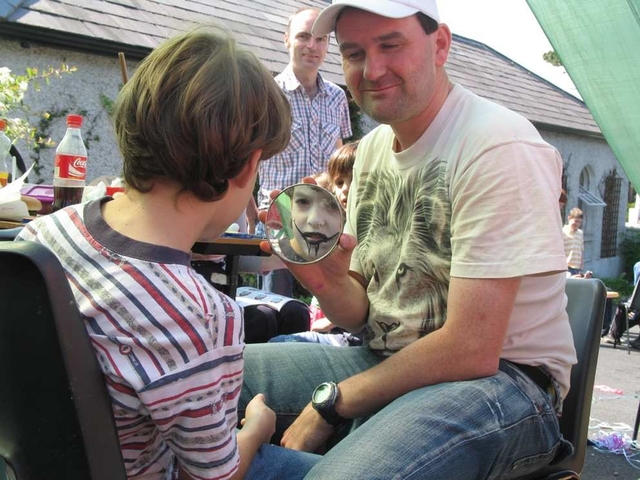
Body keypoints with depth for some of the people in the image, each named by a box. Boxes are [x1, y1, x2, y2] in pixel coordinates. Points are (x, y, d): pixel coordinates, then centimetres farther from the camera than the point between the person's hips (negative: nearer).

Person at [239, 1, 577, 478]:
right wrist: (328, 282, -15)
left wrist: (329, 402, -13)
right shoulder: (372, 147, 8)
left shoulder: (500, 146, -17)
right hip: (384, 359, 7)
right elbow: (361, 315, 9)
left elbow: (470, 350, -22)